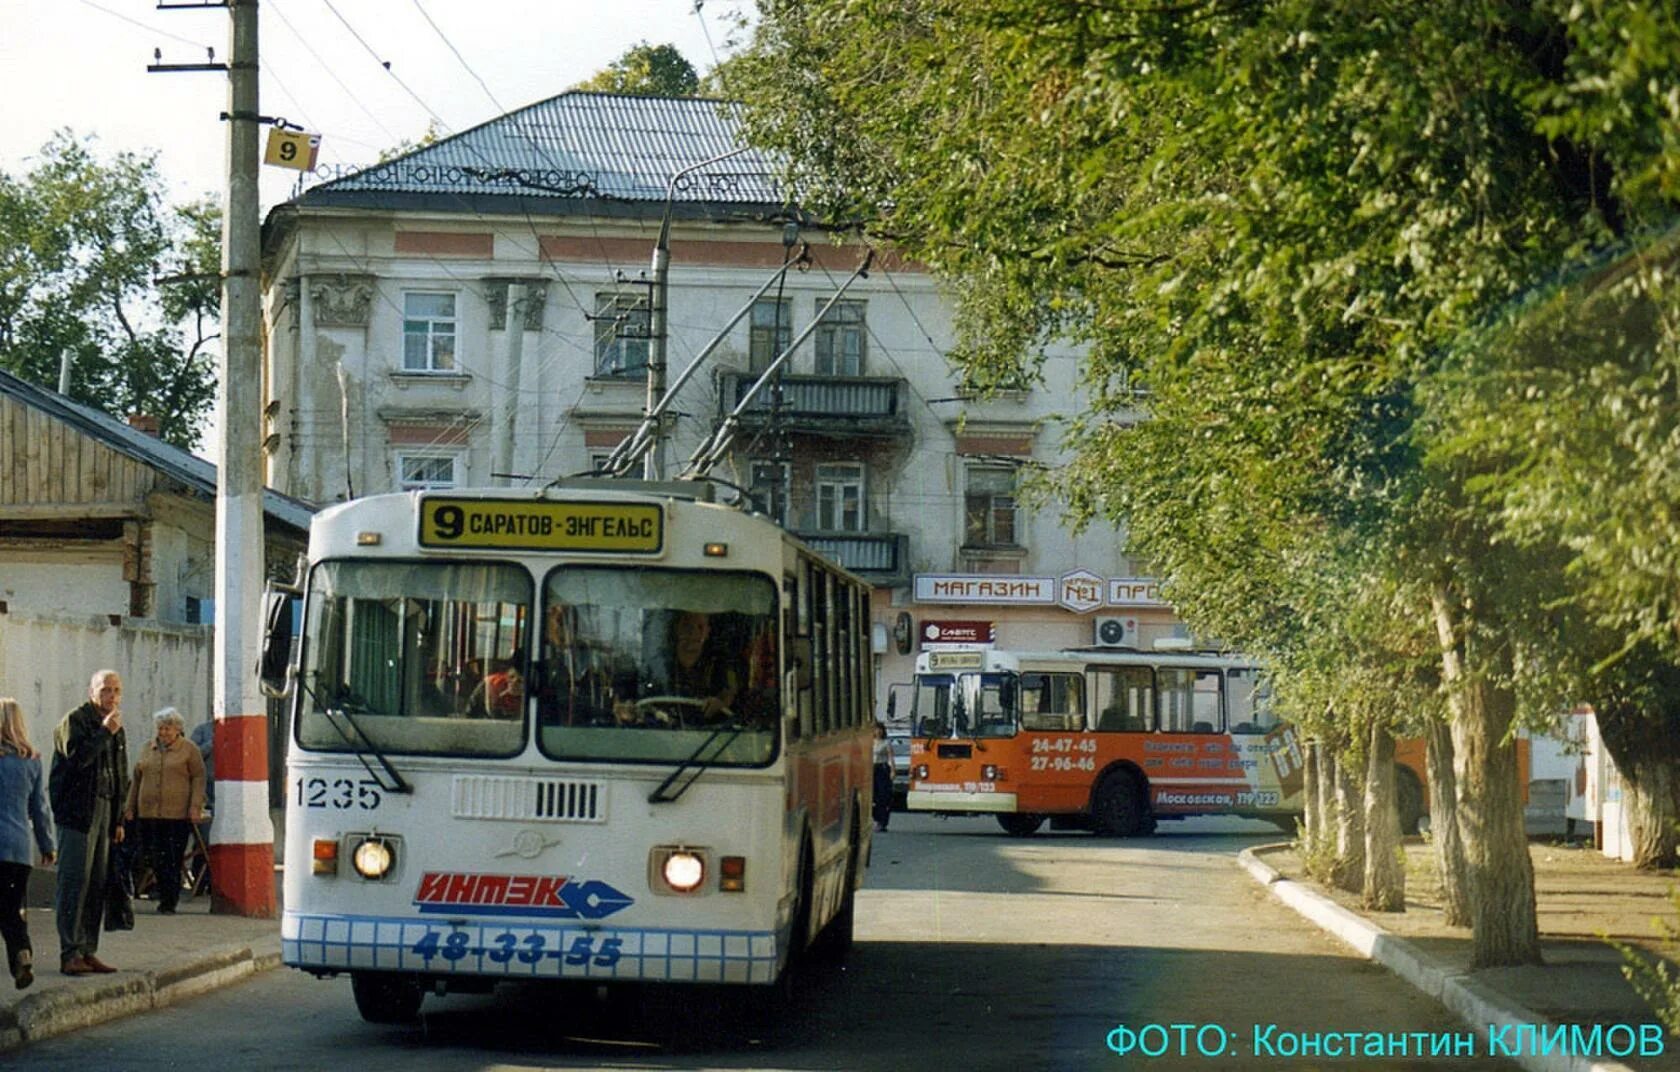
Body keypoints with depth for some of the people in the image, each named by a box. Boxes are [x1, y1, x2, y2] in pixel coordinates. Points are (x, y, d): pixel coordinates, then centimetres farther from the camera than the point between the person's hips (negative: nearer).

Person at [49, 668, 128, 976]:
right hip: (76, 812, -8)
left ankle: (88, 951, 11)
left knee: (97, 885, 6)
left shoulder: (117, 730, 19)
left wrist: (119, 819, 19)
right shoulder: (74, 721, -5)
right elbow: (74, 757, -22)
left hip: (104, 814, 8)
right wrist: (104, 733, -21)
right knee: (75, 882, -9)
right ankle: (70, 953, -10)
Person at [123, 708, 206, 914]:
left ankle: (169, 903, 0)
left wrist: (195, 806, -9)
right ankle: (166, 896, 14)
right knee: (152, 858, 1)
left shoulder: (189, 750, 3)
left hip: (177, 814, -4)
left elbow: (198, 779, 0)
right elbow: (137, 778, 19)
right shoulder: (147, 749, 15)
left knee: (172, 861, -5)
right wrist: (130, 807, 16)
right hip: (148, 814, 4)